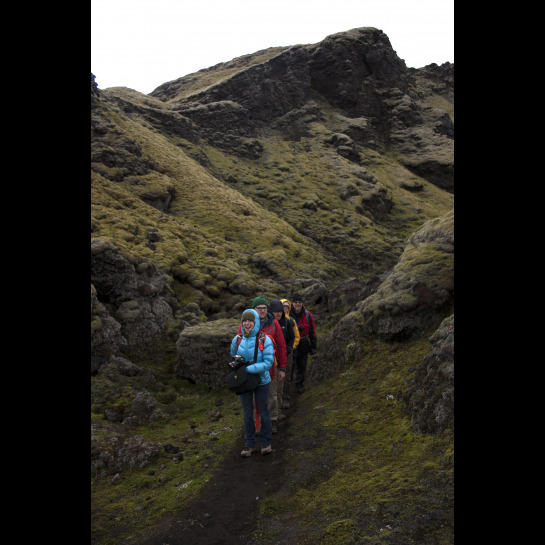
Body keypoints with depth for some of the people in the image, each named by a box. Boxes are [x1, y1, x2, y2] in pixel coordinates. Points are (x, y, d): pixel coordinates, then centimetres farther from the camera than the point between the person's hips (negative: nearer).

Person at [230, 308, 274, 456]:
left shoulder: (264, 340, -17)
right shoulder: (237, 340, -4)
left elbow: (268, 362, -21)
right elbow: (233, 356, 16)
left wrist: (248, 369, -26)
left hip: (261, 381, -3)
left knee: (263, 413, 11)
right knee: (247, 415, 12)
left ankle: (265, 442, 29)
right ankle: (249, 445, 25)